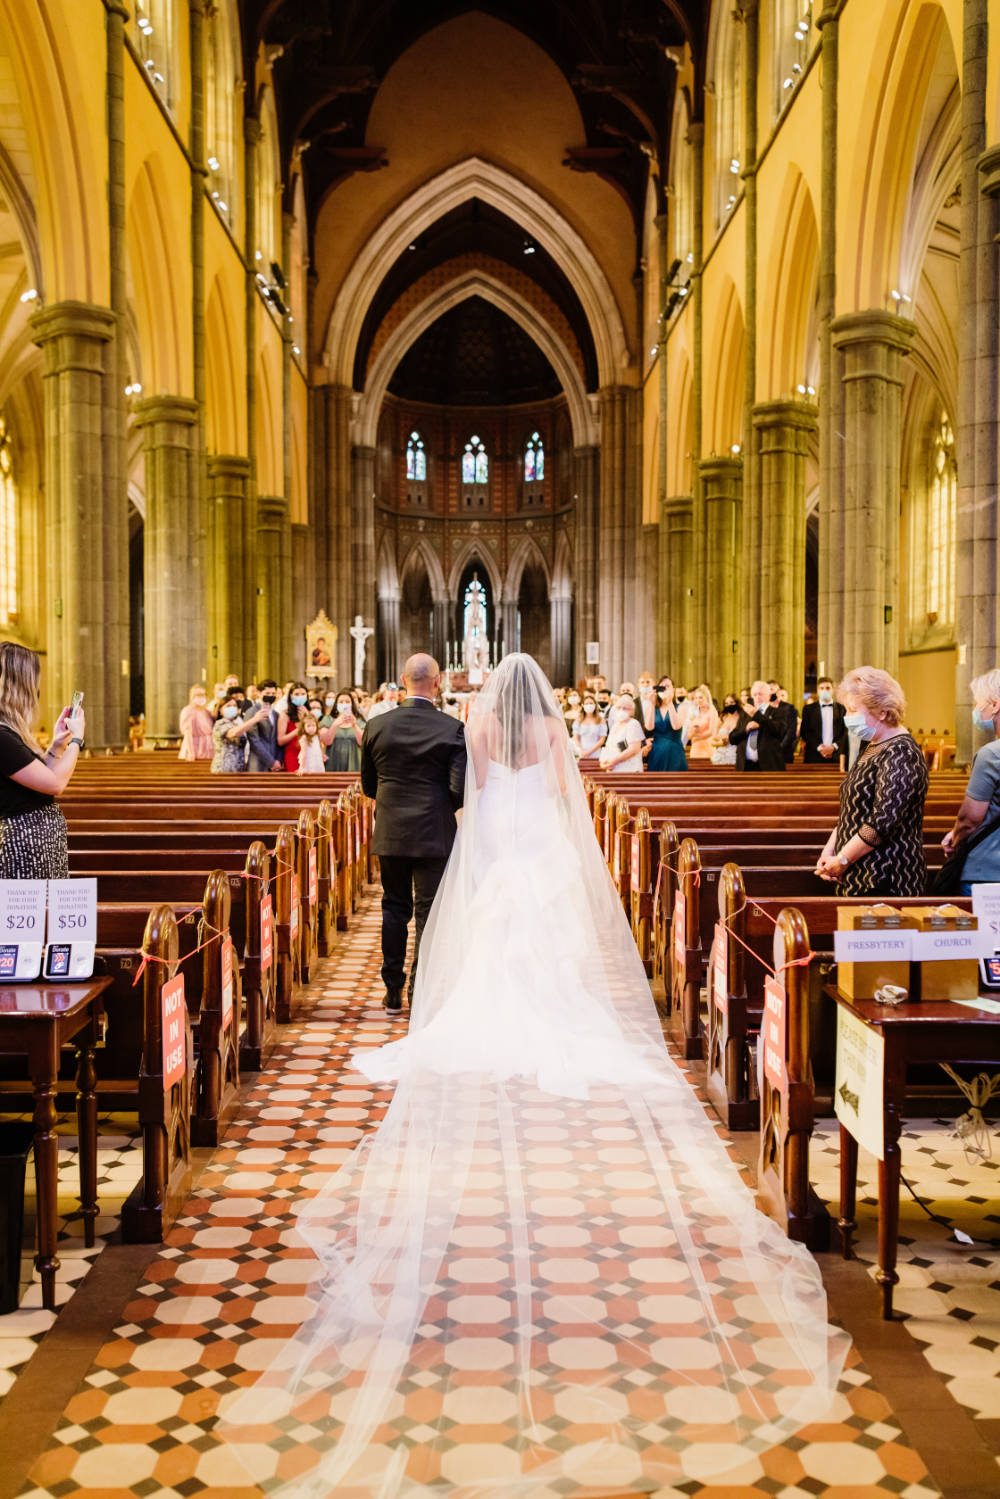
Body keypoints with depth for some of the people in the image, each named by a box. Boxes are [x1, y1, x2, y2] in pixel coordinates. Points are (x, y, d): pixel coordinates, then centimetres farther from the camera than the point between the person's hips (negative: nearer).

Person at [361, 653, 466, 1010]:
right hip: (434, 834, -3)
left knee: (394, 909, 15)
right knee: (428, 913, 5)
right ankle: (419, 992, 6)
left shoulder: (376, 725, -2)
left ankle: (393, 990, 22)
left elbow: (368, 785, 6)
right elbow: (460, 789, -13)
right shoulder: (452, 729, -11)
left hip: (390, 833, 3)